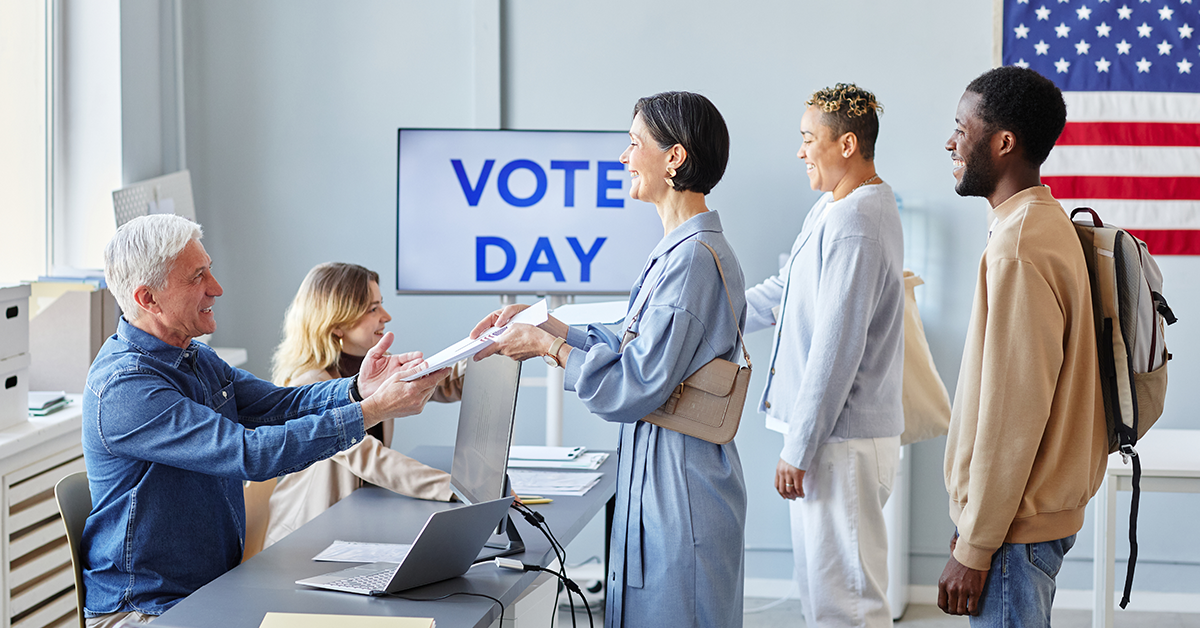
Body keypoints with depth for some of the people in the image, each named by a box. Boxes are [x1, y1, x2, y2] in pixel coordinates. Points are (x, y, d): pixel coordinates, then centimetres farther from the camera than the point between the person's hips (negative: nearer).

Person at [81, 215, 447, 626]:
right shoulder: (123, 387, -22)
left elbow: (278, 404, 8)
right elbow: (249, 453, -28)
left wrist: (357, 389, -13)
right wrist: (373, 411, -27)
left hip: (218, 585, 9)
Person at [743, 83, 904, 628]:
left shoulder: (856, 225, -20)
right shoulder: (830, 210, 13)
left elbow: (836, 350, -22)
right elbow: (781, 293, 24)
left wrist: (798, 450, -19)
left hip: (844, 439, -11)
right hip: (827, 434, 11)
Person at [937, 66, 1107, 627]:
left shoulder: (1020, 251, -20)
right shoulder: (1047, 225, 13)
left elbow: (1014, 416, -22)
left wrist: (973, 549, -18)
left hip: (1015, 527, -10)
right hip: (1044, 515, 10)